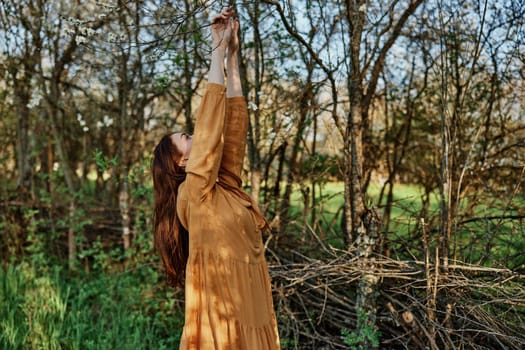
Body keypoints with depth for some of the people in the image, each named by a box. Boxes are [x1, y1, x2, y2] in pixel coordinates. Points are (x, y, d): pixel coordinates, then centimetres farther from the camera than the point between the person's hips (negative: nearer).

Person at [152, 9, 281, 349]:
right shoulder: (194, 193, -11)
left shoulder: (226, 187, 10)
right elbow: (209, 128, -17)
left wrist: (234, 55, 4)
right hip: (221, 321, -8)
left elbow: (233, 129, 6)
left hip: (251, 315, 8)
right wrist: (219, 53, -10)